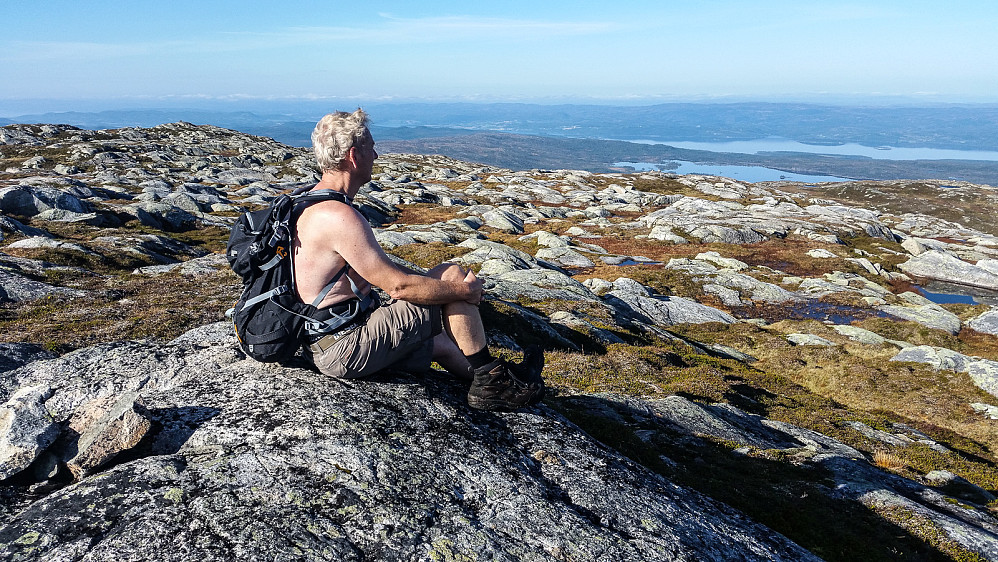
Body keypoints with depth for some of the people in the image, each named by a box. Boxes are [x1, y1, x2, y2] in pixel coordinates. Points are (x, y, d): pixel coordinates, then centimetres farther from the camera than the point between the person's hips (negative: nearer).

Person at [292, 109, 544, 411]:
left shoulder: (313, 203, 11)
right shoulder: (340, 216, -23)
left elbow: (381, 267, 18)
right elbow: (399, 285, -21)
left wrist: (440, 282, 13)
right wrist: (465, 290, -8)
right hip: (346, 350, -10)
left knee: (440, 344, 23)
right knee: (453, 274, -6)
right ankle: (490, 380, 5)